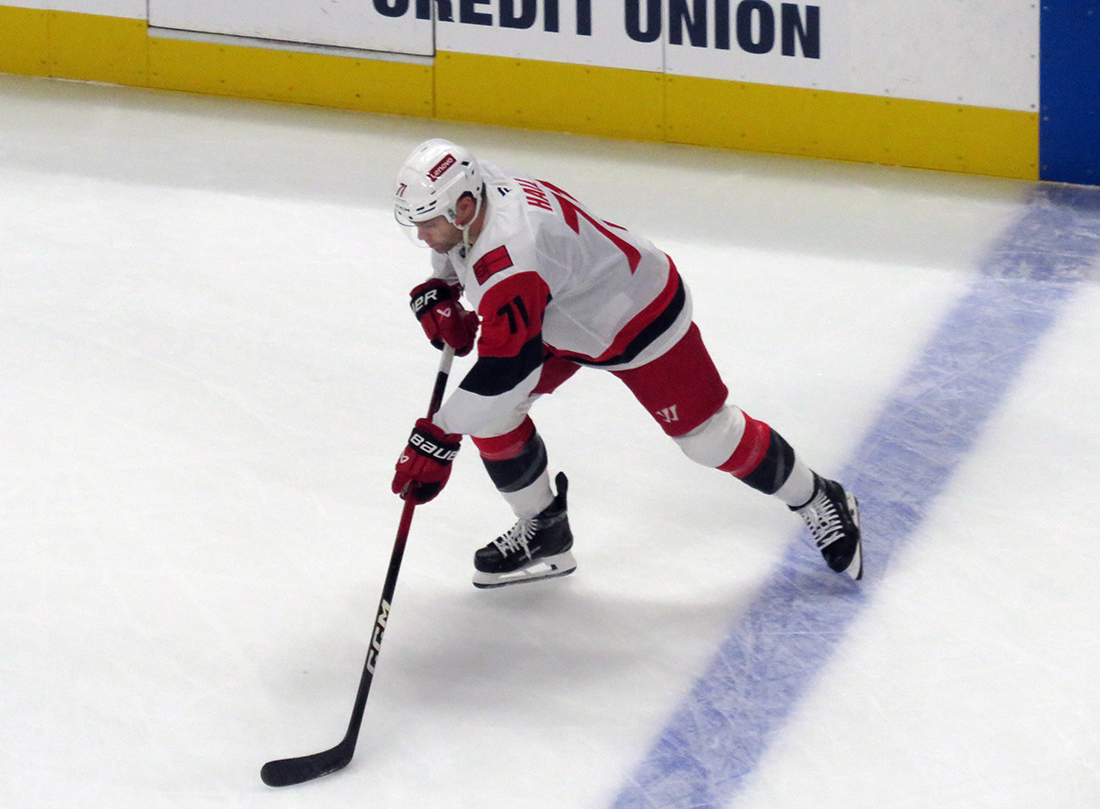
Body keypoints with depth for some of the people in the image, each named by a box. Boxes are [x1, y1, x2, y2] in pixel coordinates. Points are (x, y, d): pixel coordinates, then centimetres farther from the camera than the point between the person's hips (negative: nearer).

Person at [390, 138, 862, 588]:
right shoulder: (477, 186, -16)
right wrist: (438, 290, -7)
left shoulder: (509, 256, -43)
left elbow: (508, 365, -48)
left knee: (707, 435, 3)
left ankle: (820, 503, 26)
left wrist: (439, 437, -46)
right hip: (565, 316, 9)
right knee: (487, 412, -3)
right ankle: (543, 531, 14)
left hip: (640, 315, -9)